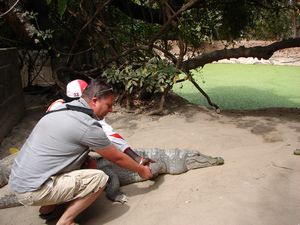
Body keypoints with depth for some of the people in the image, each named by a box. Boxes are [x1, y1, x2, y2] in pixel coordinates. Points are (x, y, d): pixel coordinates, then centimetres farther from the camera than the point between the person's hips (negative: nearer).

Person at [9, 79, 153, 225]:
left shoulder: (64, 109, 8)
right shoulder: (87, 125, -17)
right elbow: (117, 158, -4)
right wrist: (141, 170, 12)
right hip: (33, 191, -9)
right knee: (99, 178, -12)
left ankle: (49, 206, 18)